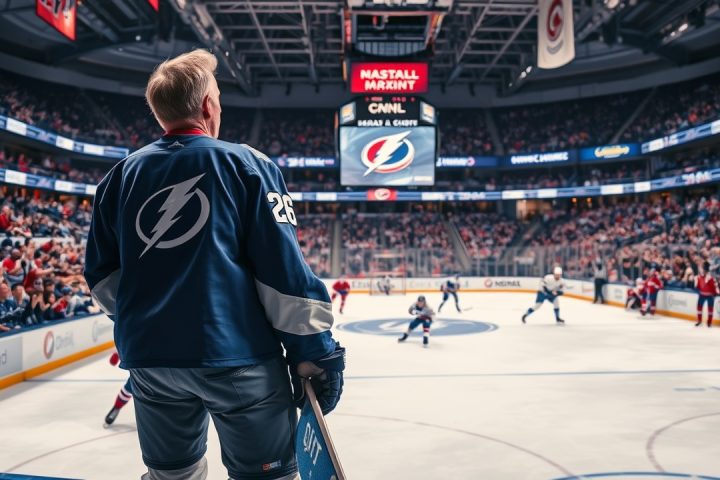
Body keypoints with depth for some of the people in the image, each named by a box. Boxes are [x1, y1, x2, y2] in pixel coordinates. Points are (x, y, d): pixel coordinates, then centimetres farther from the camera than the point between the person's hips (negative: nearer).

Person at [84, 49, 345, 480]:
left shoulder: (123, 174, 7)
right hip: (238, 356, -4)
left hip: (149, 357, 5)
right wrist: (315, 348, -5)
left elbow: (102, 272, 10)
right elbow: (283, 268, -11)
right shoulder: (247, 164, -5)